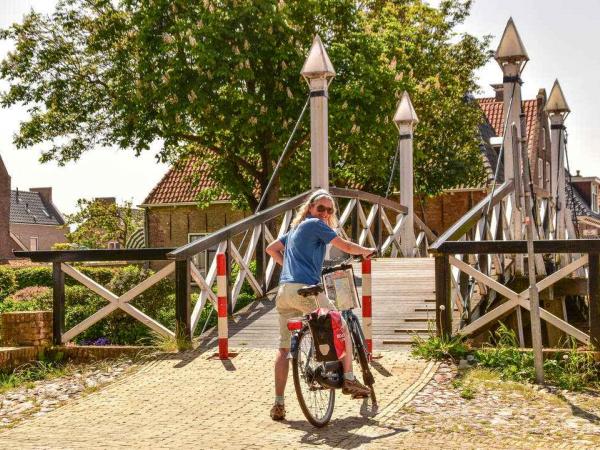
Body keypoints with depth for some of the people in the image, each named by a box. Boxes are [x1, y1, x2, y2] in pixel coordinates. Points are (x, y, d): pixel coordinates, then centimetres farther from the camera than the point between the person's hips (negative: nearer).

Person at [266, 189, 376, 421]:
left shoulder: (295, 228, 26)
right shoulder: (315, 225, 1)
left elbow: (271, 249, 33)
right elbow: (346, 247, 1)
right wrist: (367, 251, 19)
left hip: (284, 291, 7)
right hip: (306, 289, -7)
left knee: (284, 347, 5)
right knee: (342, 328, 12)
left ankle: (278, 403, 2)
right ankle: (349, 380, 14)